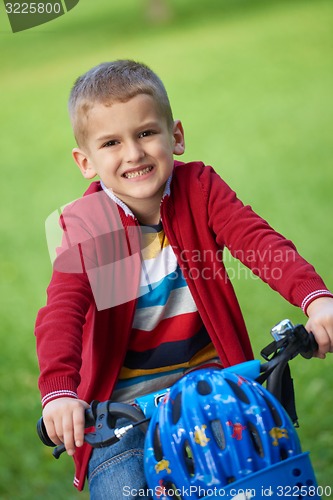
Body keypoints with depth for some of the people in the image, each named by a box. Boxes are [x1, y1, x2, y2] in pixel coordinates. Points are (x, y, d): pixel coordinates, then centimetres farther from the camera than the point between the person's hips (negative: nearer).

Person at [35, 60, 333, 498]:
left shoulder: (199, 189, -5)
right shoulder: (86, 225, -10)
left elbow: (259, 240, -19)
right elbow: (61, 313, -22)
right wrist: (59, 391, -40)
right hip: (124, 399, -1)